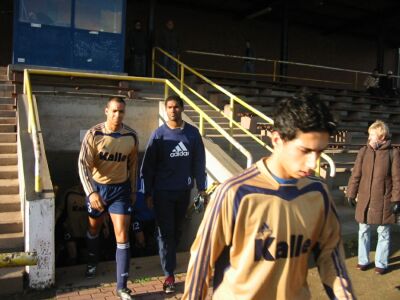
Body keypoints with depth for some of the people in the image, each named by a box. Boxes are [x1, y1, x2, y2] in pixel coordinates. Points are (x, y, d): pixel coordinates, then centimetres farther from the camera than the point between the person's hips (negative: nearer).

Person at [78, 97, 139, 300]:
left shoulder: (131, 136, -8)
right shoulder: (94, 135, -16)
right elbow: (83, 164, -21)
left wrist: (133, 190, 10)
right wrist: (91, 192, -33)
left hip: (120, 188, 0)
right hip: (97, 187, 0)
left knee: (122, 235, -5)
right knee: (94, 229, 21)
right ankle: (92, 263, 51)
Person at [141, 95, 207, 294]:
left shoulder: (192, 133, 0)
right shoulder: (158, 134, -5)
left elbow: (199, 162, 4)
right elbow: (148, 166, -4)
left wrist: (202, 188, 2)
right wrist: (148, 193, -5)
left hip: (184, 190, 2)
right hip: (163, 191, -2)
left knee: (177, 230, 16)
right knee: (165, 232, 0)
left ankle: (169, 260, 38)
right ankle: (169, 275, 7)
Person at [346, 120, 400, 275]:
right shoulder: (363, 151, 1)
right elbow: (355, 175, 4)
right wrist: (351, 194, 4)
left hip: (384, 201, -2)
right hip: (364, 199, 3)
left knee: (383, 232, 9)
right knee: (363, 231, 12)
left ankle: (381, 263, 24)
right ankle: (363, 260, 26)